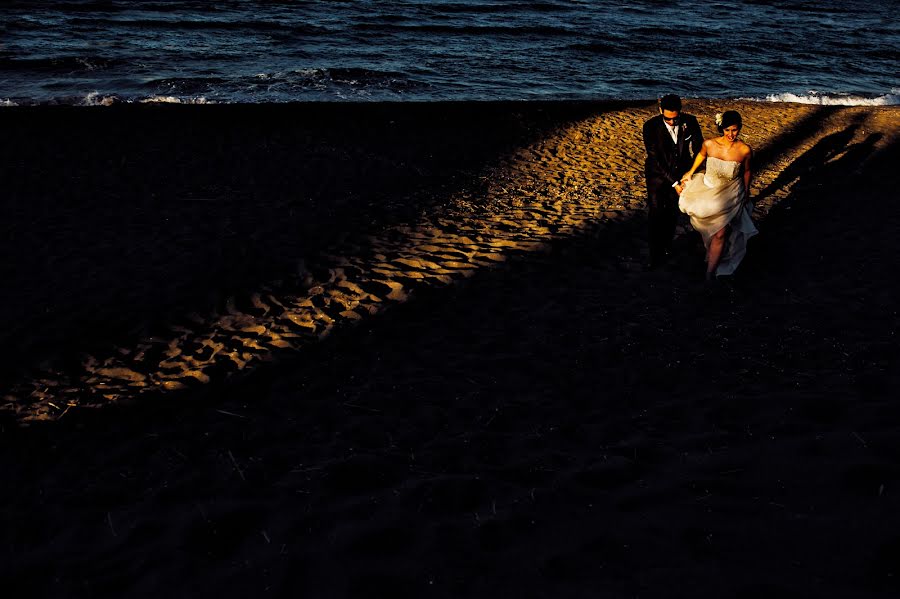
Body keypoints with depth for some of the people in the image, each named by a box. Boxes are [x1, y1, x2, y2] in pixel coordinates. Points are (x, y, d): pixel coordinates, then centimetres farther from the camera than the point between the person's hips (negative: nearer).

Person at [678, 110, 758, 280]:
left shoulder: (745, 150, -19)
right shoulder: (709, 144, -17)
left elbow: (747, 171, 0)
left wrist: (746, 193, 12)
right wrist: (690, 172, 16)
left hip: (730, 196, -2)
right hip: (708, 190, 2)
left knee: (720, 234, -5)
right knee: (707, 230, 20)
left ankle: (710, 272, 6)